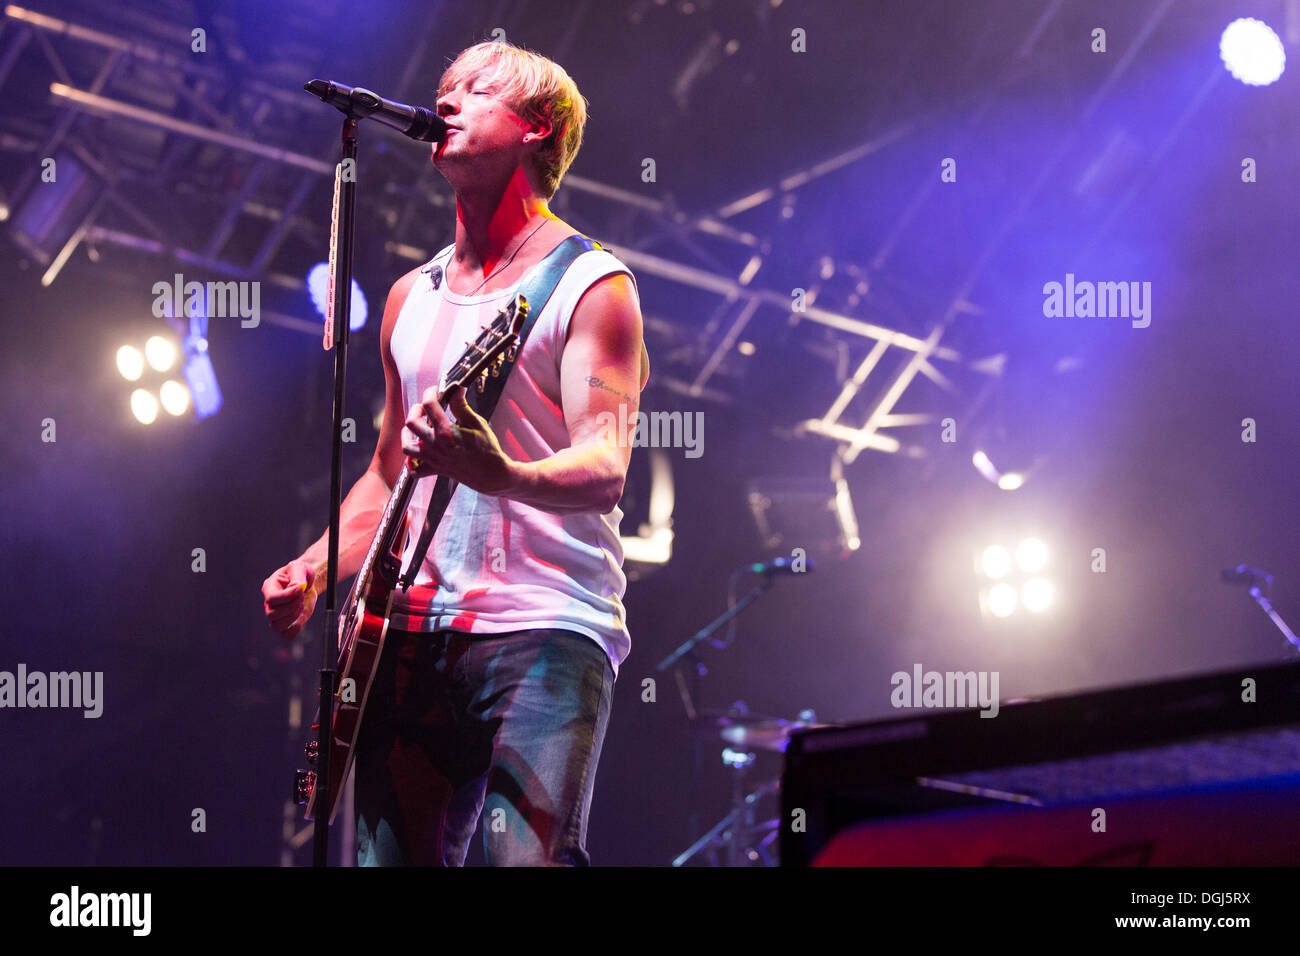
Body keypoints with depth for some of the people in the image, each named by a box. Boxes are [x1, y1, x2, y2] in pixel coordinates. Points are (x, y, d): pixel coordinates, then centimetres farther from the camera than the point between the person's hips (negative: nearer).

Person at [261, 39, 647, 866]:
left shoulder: (590, 284, 0)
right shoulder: (413, 297, 19)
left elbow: (604, 471, -13)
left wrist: (502, 473, -34)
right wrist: (314, 573, 9)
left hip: (542, 629, -6)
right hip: (413, 632, 6)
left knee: (527, 855, -21)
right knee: (393, 855, 1)